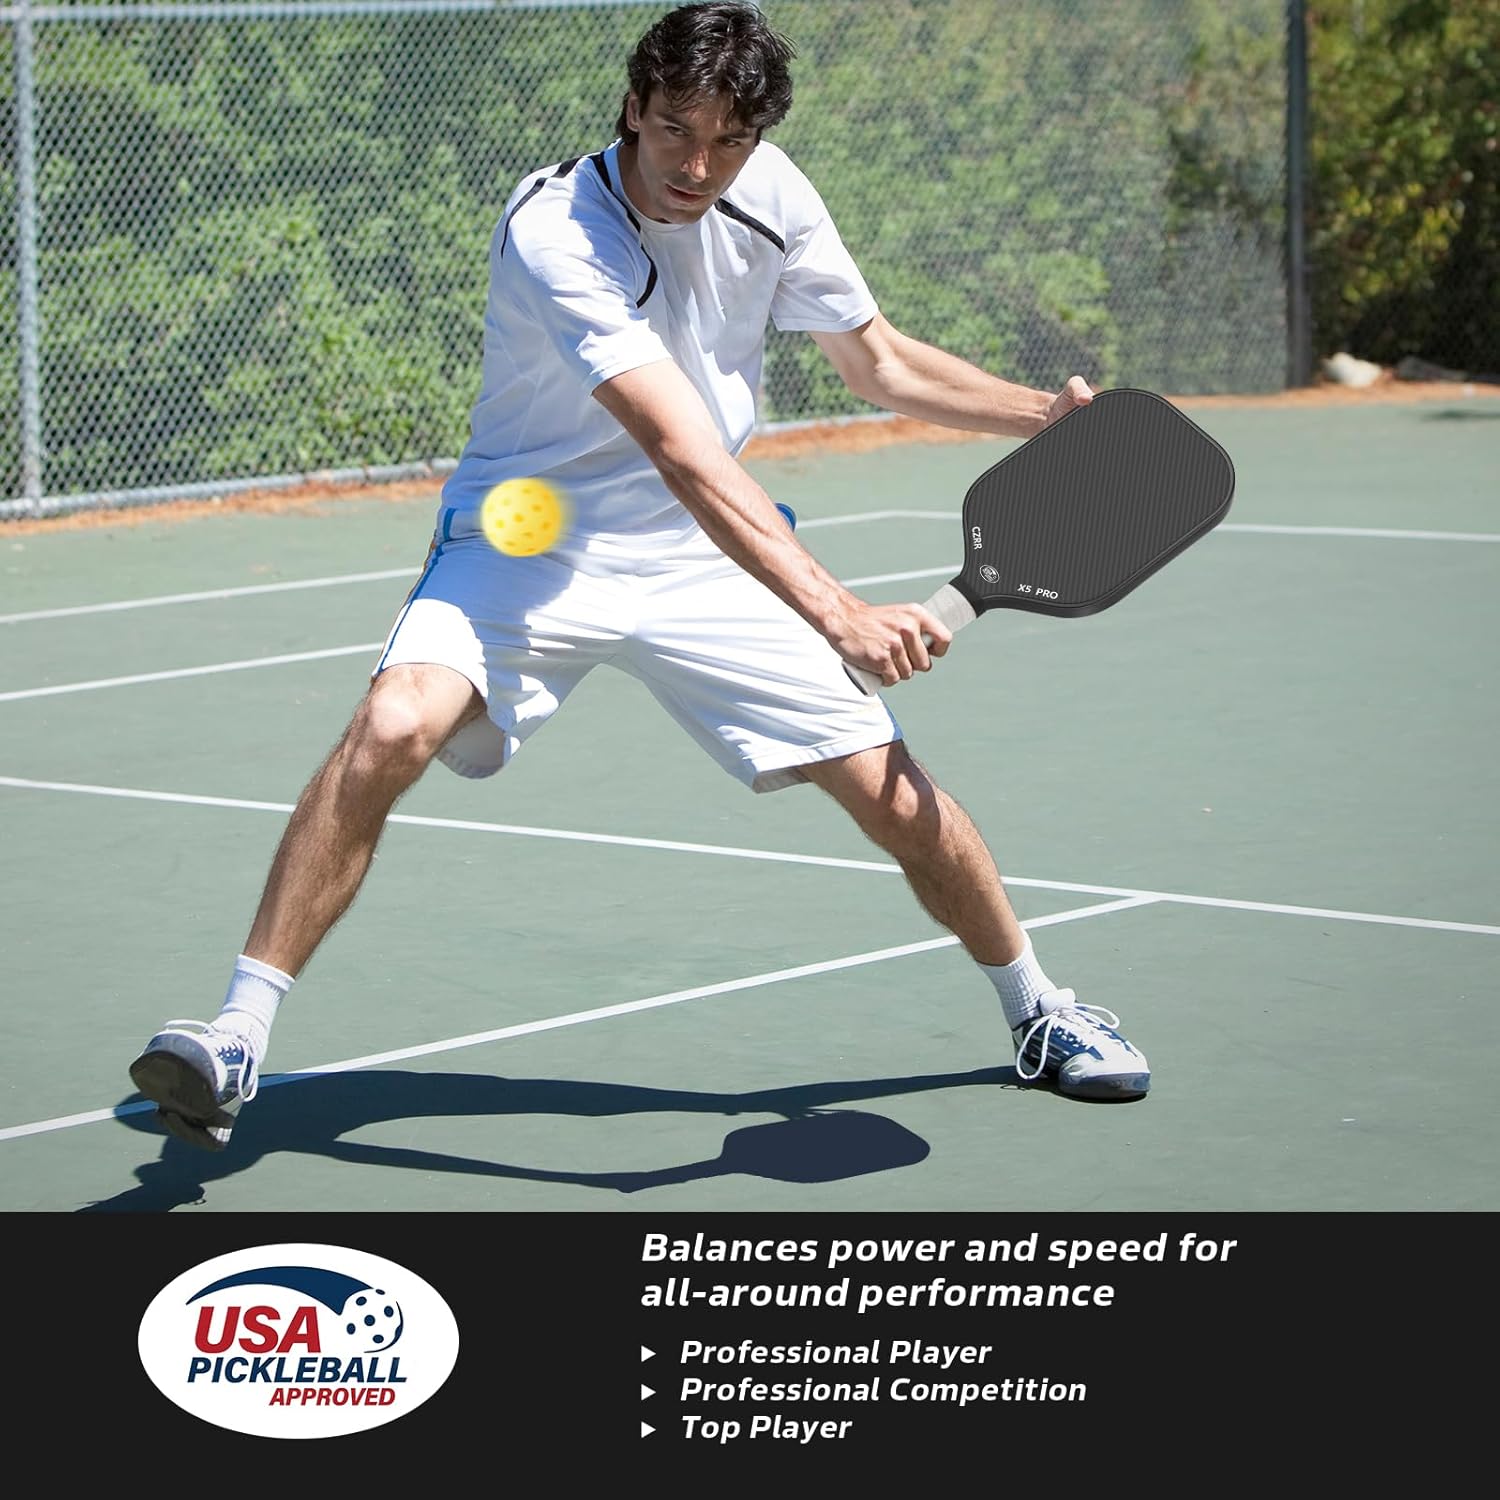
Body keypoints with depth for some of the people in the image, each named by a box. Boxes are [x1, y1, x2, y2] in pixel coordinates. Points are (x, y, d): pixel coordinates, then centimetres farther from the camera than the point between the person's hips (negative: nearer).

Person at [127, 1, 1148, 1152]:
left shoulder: (769, 192, -8)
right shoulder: (554, 233, -29)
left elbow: (882, 366, 9)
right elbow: (686, 455, -39)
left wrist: (1050, 414, -6)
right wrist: (839, 615, -49)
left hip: (707, 556, 5)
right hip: (526, 542, -4)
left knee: (892, 791, 0)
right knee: (396, 725, -31)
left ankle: (1038, 1011, 27)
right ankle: (239, 1036, -23)